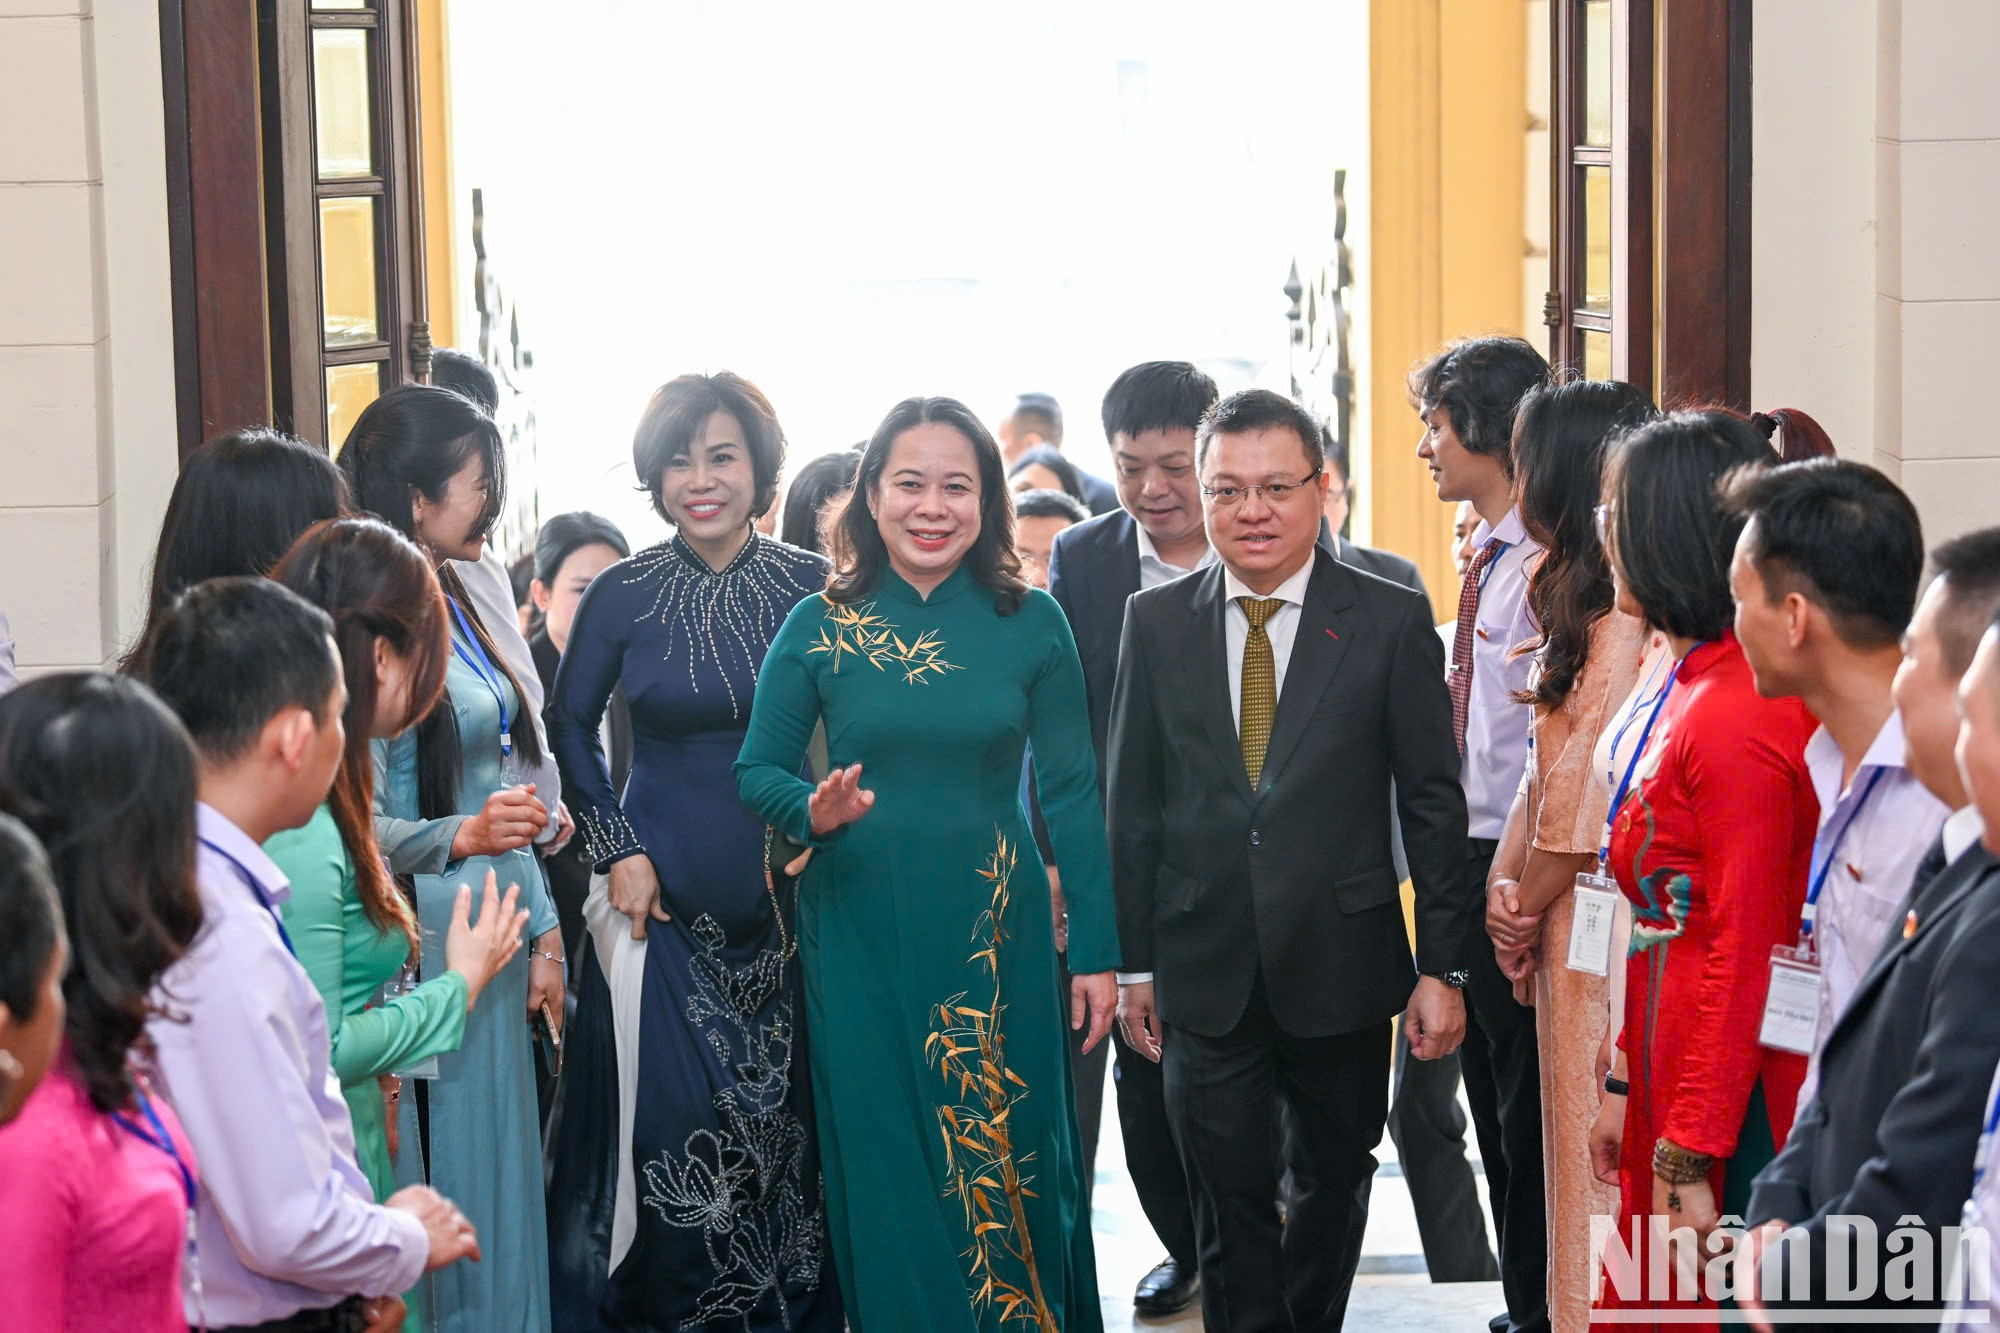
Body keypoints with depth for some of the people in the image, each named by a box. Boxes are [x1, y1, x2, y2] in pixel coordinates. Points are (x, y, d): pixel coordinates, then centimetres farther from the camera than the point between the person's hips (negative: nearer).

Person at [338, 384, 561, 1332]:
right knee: (439, 1181, 0)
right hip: (421, 944, -8)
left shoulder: (469, 604, 10)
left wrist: (544, 934, 12)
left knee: (503, 1173, 14)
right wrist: (460, 837, -30)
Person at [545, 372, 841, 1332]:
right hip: (664, 901, -1)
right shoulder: (623, 595, -2)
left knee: (790, 1126, 6)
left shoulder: (814, 588, -1)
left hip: (788, 898, 1)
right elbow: (569, 725, 8)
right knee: (666, 1122, -2)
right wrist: (616, 851, 1)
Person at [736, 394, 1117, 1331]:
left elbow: (1071, 792, 1)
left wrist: (1097, 950, -2)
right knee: (884, 1166, 6)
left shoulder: (1031, 623, -1)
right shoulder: (818, 627, -1)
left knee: (1008, 1159, 7)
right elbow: (756, 770, 5)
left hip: (996, 933, 0)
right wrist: (813, 809, -18)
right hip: (859, 932, 0)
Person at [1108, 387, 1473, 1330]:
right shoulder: (1154, 623, 2)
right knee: (1227, 1207, 3)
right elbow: (1133, 806, 6)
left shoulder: (1391, 621, -4)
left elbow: (1434, 806, -3)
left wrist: (1443, 967, -5)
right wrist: (1133, 963, 4)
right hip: (1206, 974, 1)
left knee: (1333, 1184, 16)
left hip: (1341, 966, 0)